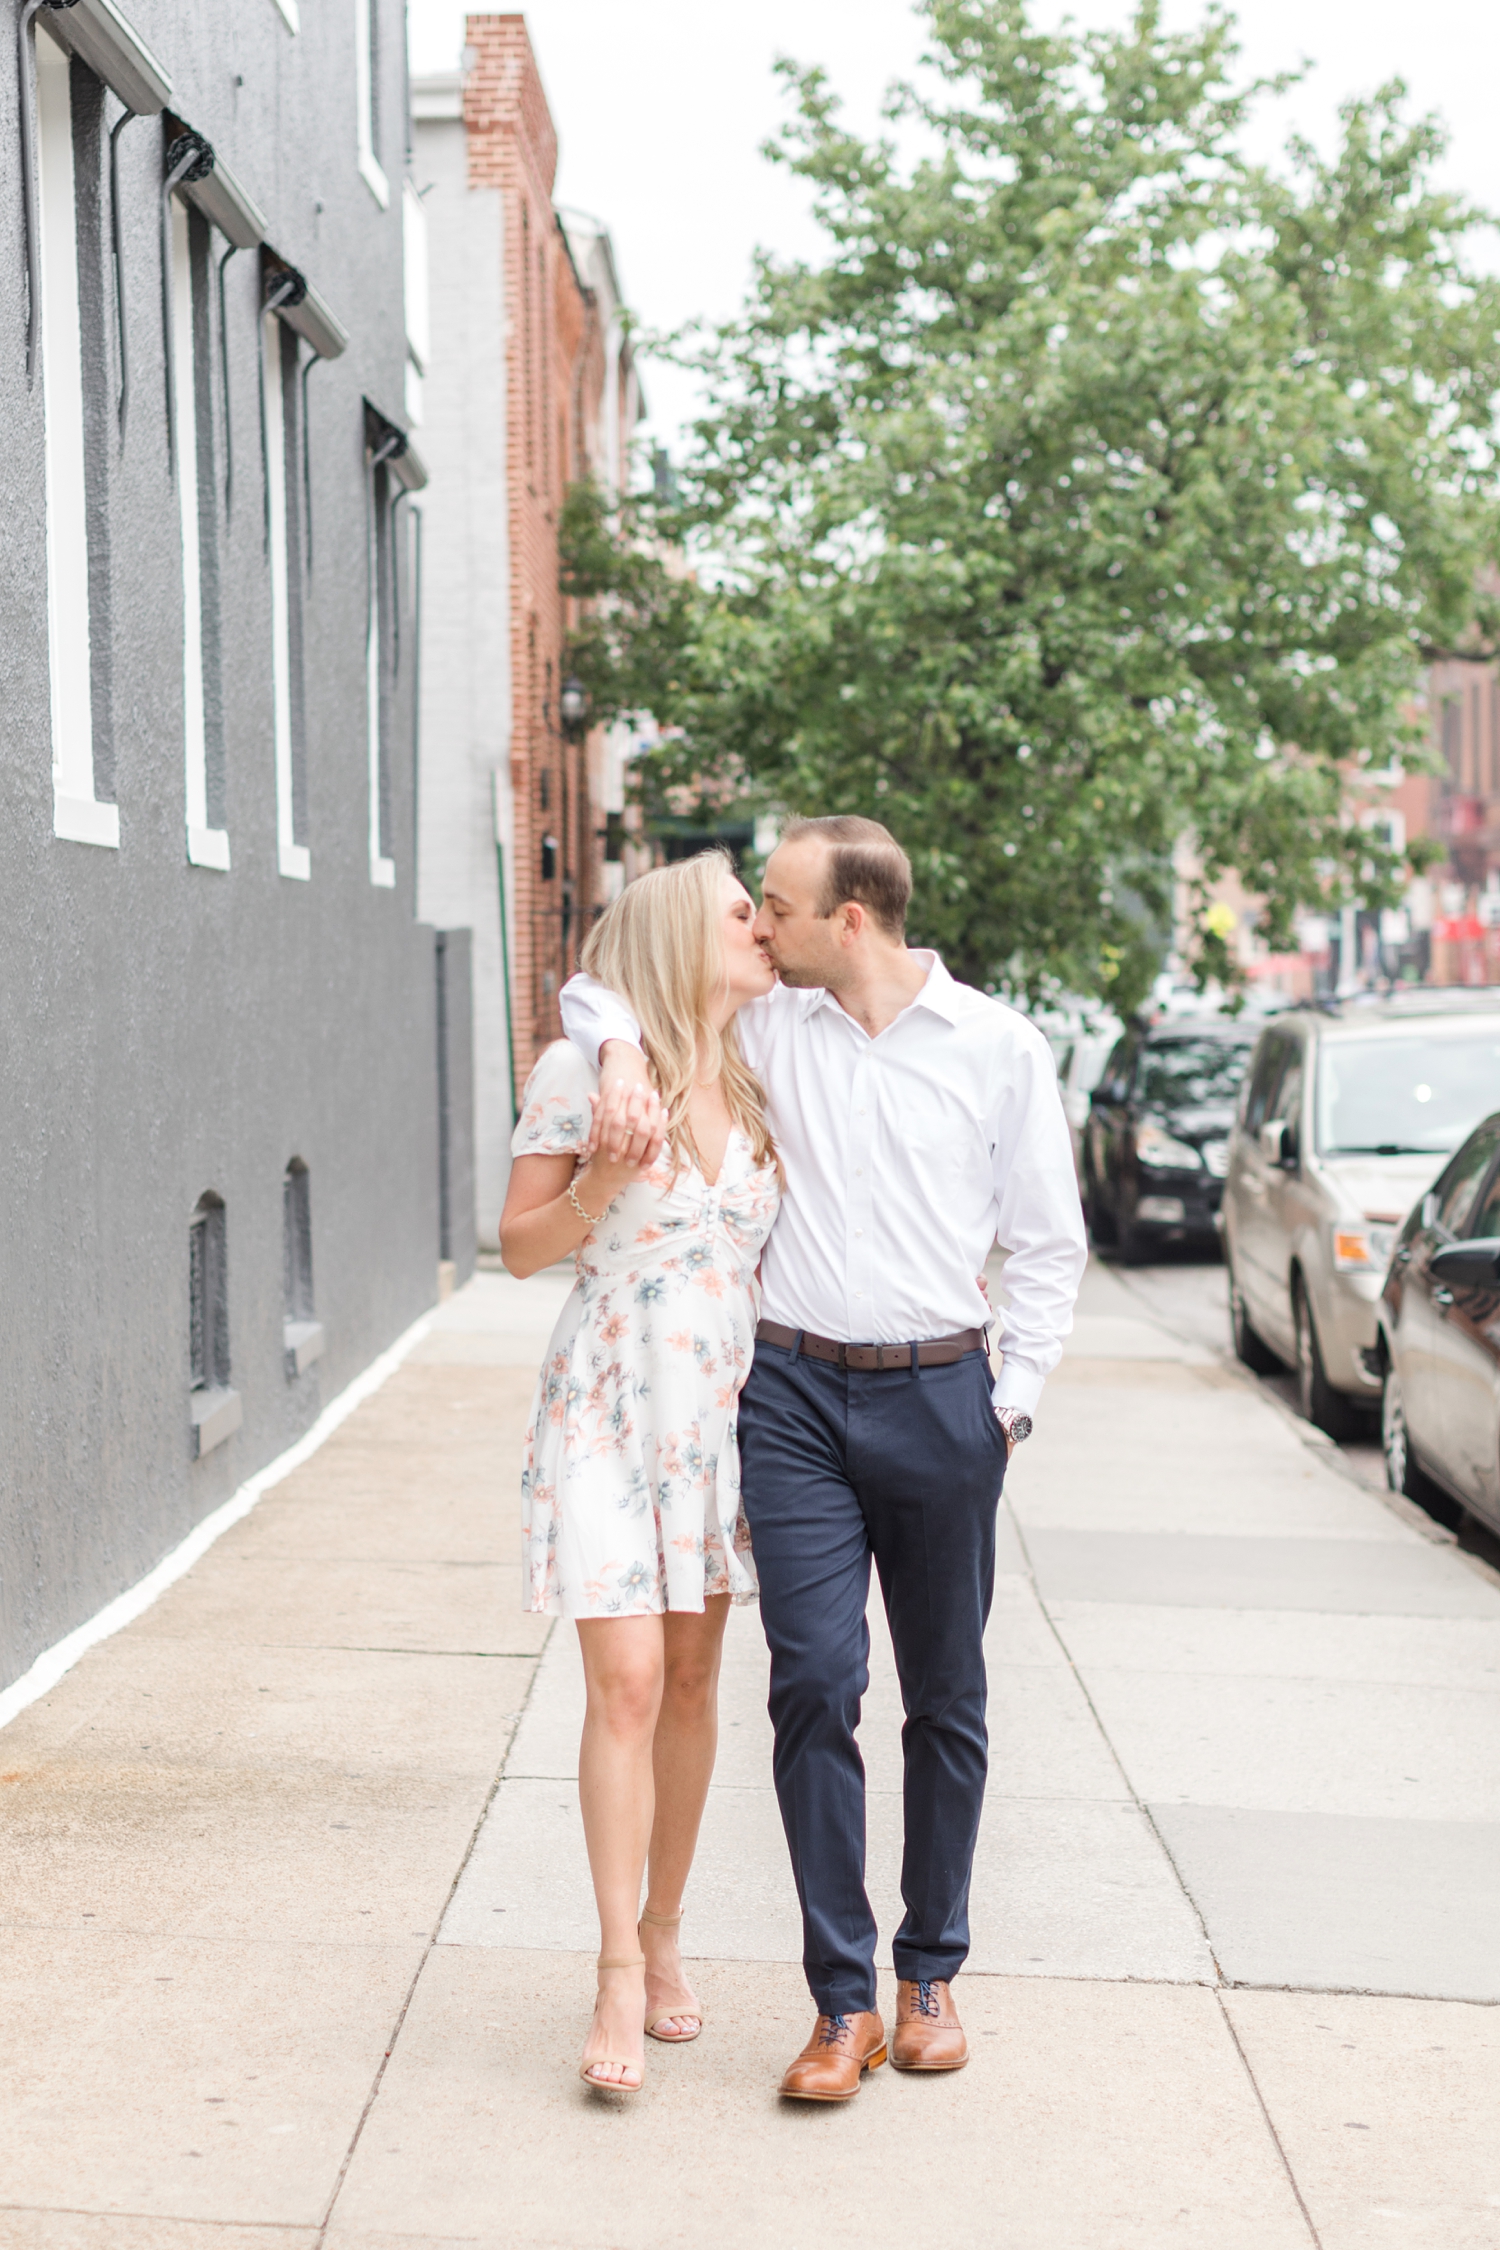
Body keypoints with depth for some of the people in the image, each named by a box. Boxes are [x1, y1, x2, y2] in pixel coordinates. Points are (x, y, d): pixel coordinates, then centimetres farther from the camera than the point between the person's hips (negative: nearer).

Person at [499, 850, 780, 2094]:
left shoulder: (756, 1081, 8)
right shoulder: (586, 1071, -7)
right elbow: (521, 1245, -3)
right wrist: (602, 1184, -19)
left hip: (725, 1406, 5)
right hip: (611, 1402, -5)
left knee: (693, 1680, 10)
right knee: (627, 1683, -10)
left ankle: (663, 1932, 23)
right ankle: (621, 1971, -3)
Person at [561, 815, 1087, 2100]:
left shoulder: (996, 1046, 0)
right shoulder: (764, 1030, 6)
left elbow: (1048, 1243, 6)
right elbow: (597, 984, 17)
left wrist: (1011, 1404, -1)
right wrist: (624, 1051, -6)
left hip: (940, 1392, -1)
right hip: (795, 1392, 1)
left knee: (946, 1697, 8)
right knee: (814, 1684, -8)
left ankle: (930, 1973, 23)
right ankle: (842, 2003, -1)